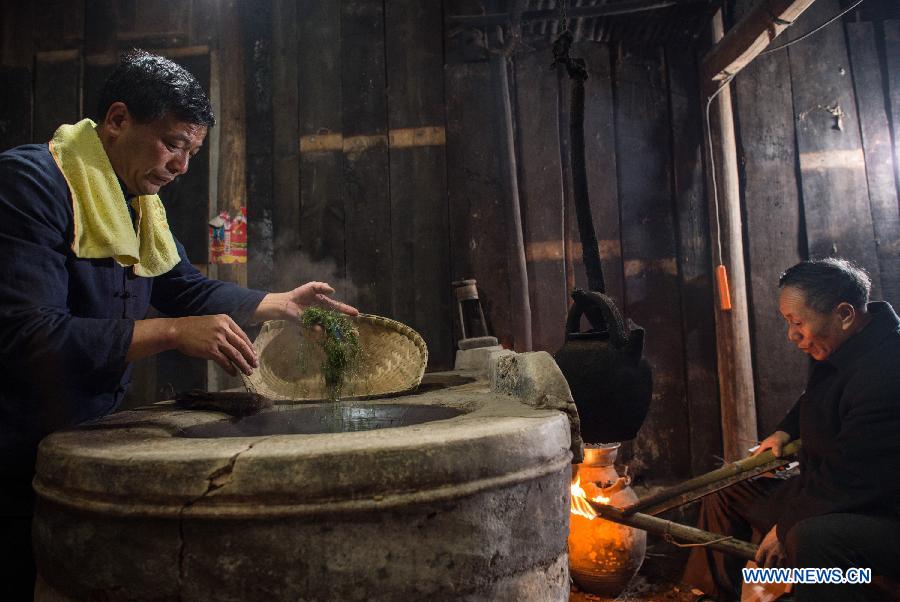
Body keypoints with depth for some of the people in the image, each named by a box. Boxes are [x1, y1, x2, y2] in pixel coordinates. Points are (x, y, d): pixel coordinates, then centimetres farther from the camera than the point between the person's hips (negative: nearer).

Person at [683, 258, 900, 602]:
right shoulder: (837, 353, 3)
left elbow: (849, 480, -28)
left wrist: (786, 529, -17)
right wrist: (787, 431, 14)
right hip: (829, 496, 10)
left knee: (812, 538, -41)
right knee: (726, 495, 13)